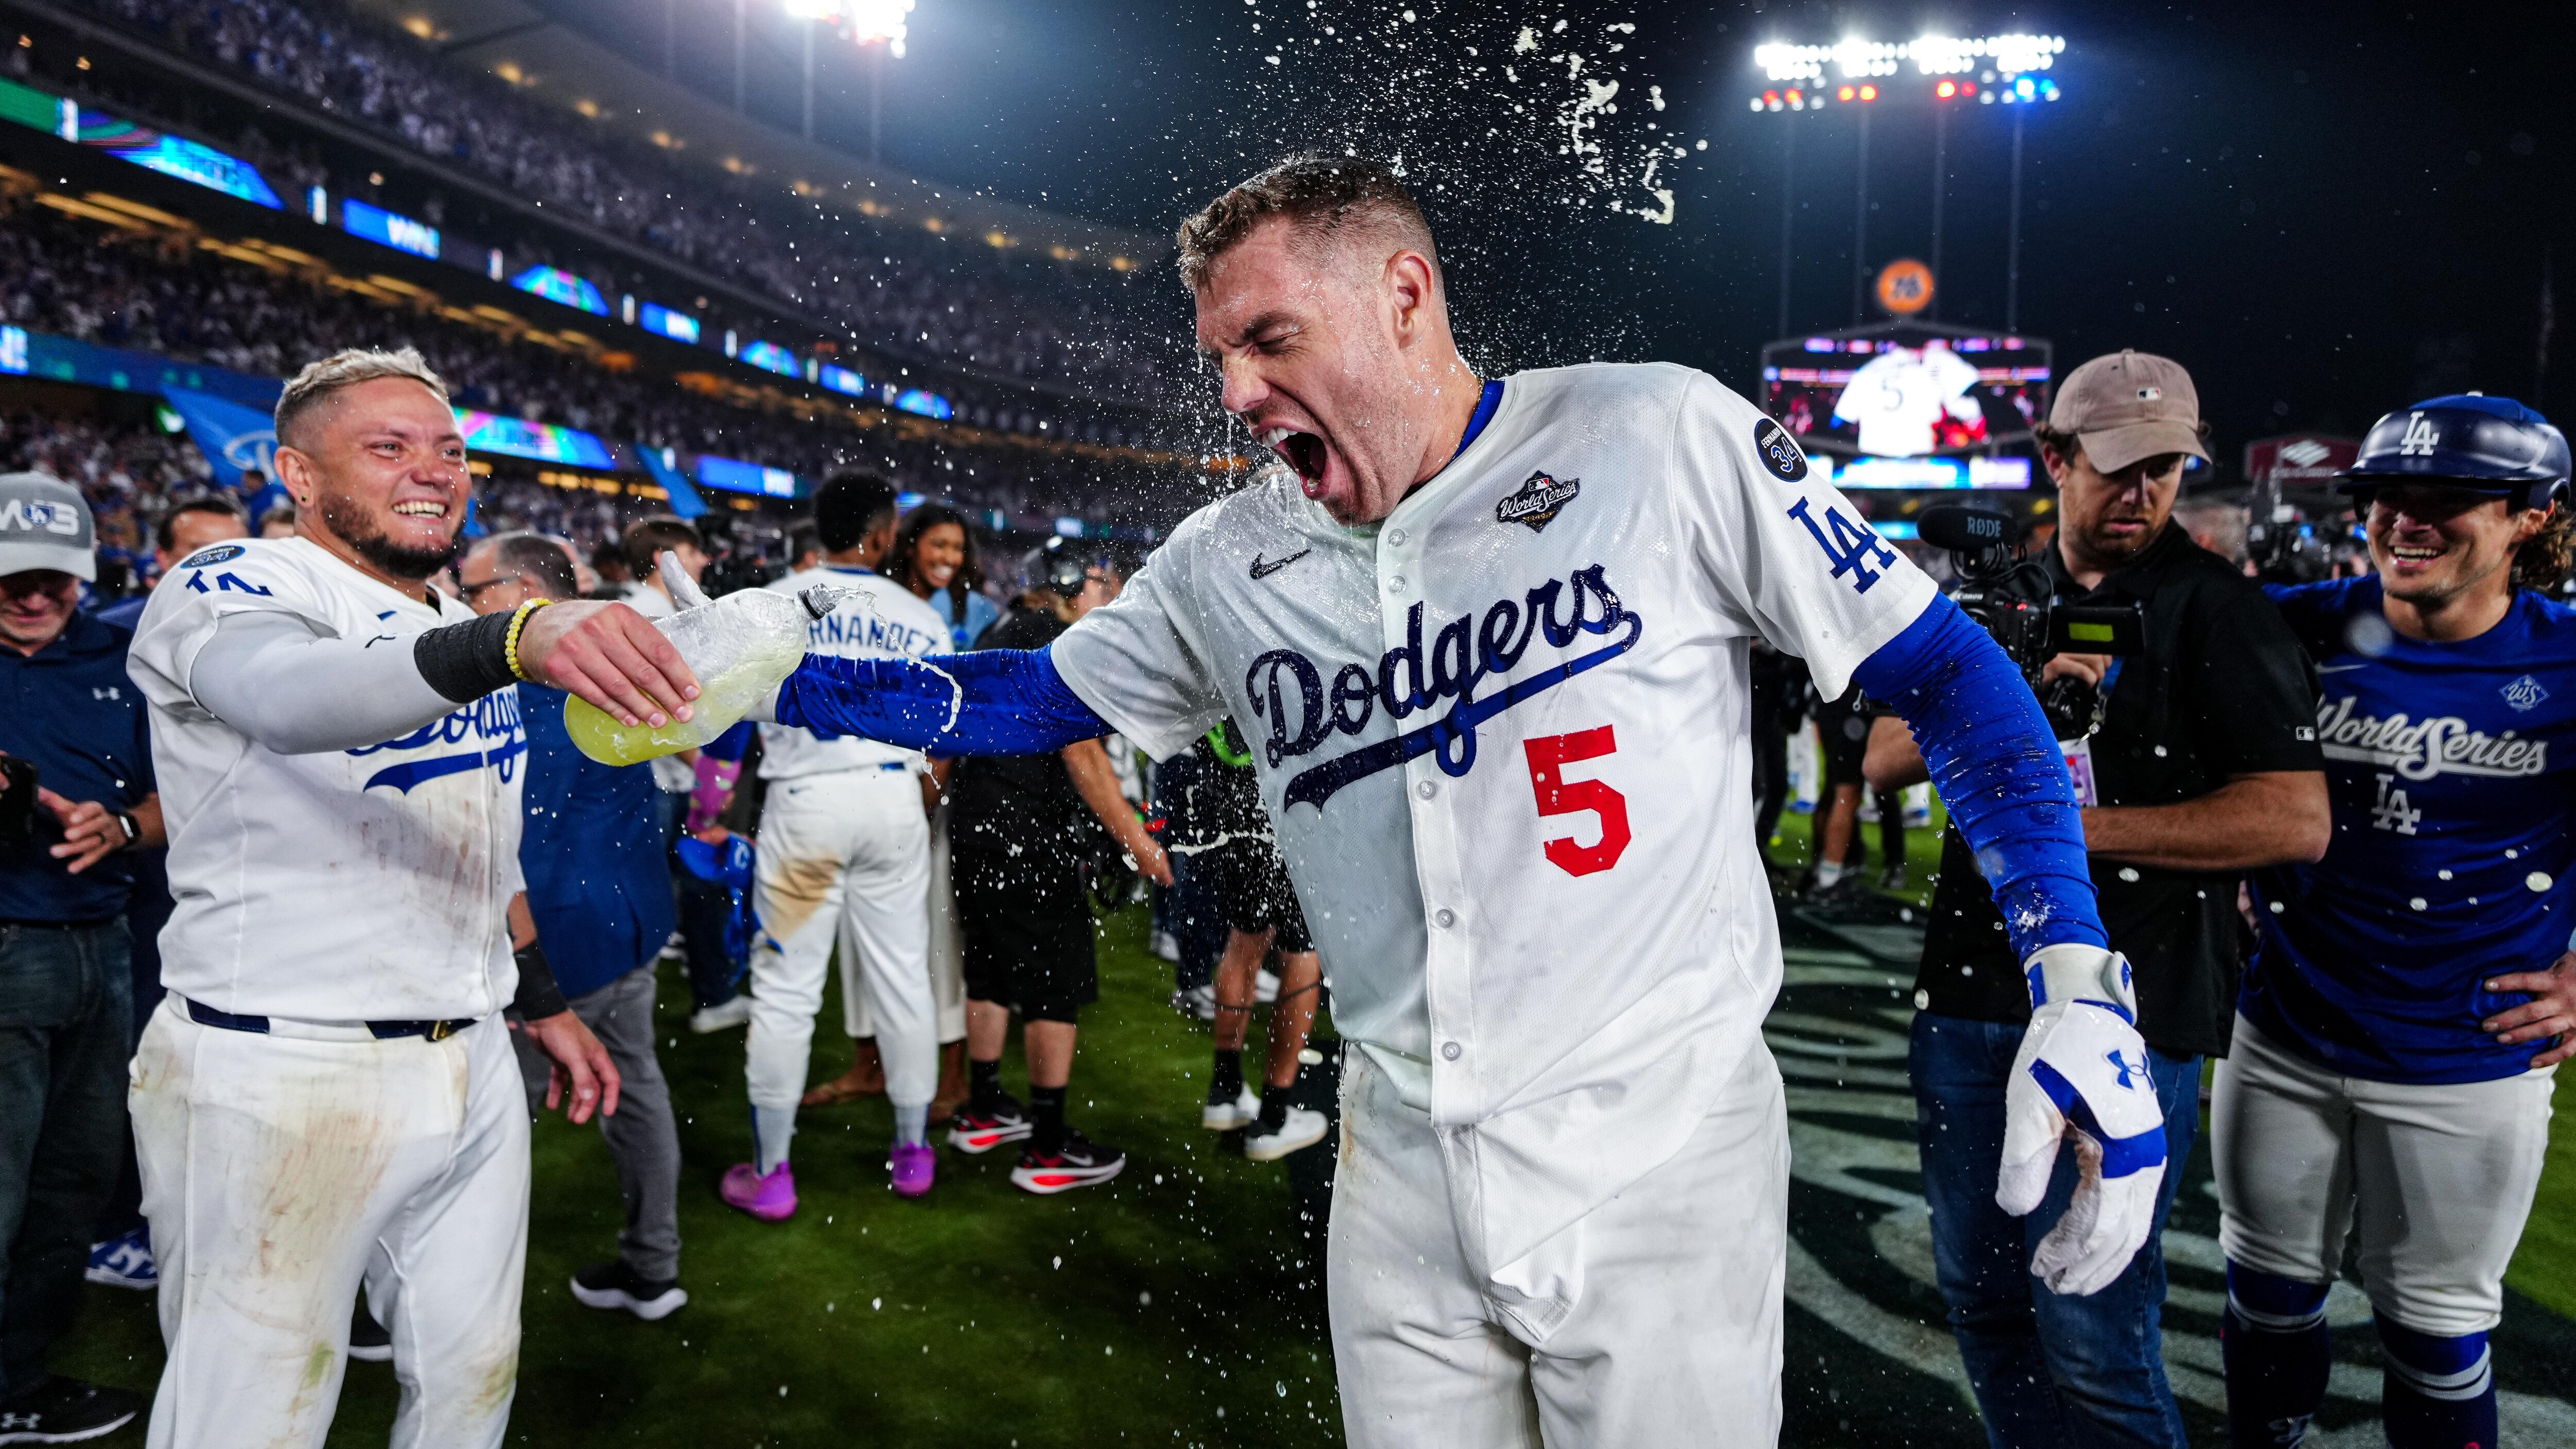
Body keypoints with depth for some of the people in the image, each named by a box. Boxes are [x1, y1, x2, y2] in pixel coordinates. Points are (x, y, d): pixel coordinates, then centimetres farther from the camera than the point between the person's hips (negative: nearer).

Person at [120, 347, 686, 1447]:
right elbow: (286, 694, -35)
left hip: (470, 1067, 7)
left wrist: (543, 1004, 22)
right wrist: (515, 639, -52)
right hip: (281, 1077, -7)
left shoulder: (465, 638, 15)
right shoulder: (236, 588, -10)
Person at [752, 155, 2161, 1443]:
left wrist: (2079, 985, -14)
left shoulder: (1661, 439, -9)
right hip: (1402, 1176, 4)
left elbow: (1940, 669, -6)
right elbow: (1038, 697, 15)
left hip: (1661, 1164, -3)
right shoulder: (1228, 564, 4)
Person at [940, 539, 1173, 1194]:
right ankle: (1049, 1147, 1)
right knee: (1058, 984, -3)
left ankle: (983, 1109, 31)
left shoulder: (996, 636, 15)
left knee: (992, 970, 19)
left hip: (975, 828, 10)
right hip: (1031, 840, -10)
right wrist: (1136, 839, -17)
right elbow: (1083, 756, -20)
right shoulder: (1060, 644, -14)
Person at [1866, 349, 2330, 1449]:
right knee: (1980, 1296, 15)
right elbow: (1886, 761, 5)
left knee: (2091, 1336, -5)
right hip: (1970, 993, 5)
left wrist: (2076, 828, -13)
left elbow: (2296, 821, -12)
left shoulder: (2217, 612, -2)